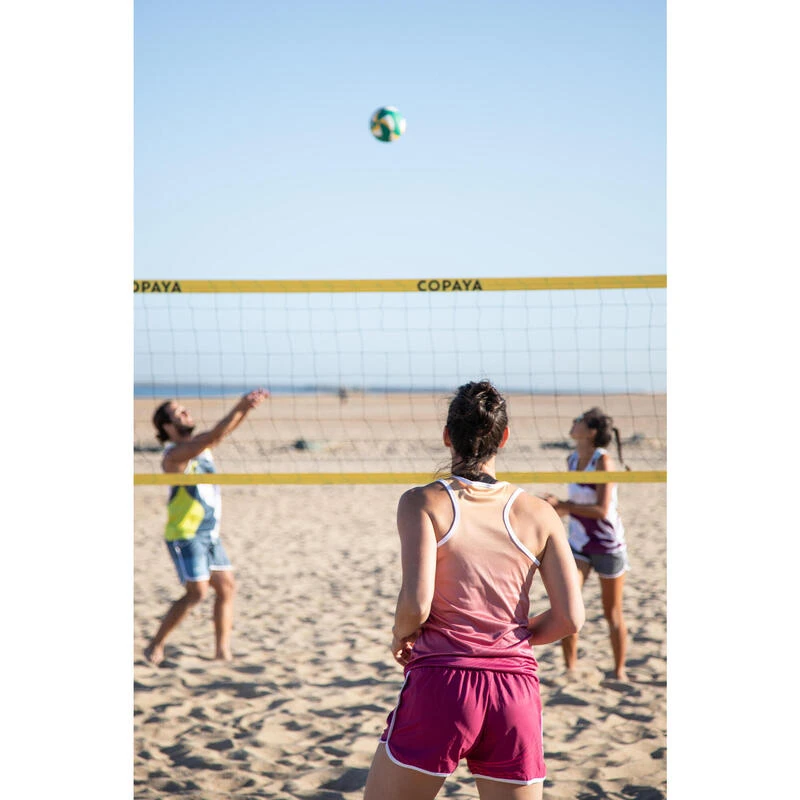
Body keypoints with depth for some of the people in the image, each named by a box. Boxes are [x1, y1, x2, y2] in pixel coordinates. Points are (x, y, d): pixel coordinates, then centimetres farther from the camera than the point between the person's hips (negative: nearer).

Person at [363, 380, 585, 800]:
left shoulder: (423, 502, -2)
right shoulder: (538, 514, 6)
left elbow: (416, 602, -15)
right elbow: (570, 618, 2)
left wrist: (401, 635, 7)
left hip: (441, 685, -3)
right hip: (517, 687, 3)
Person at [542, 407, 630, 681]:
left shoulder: (603, 461, -19)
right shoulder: (572, 460, 2)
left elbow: (601, 509, -25)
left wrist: (563, 505, -25)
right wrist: (555, 511, 0)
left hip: (608, 544, -5)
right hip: (578, 542, 6)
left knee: (612, 614, 7)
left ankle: (619, 671, 21)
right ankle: (570, 668, 2)